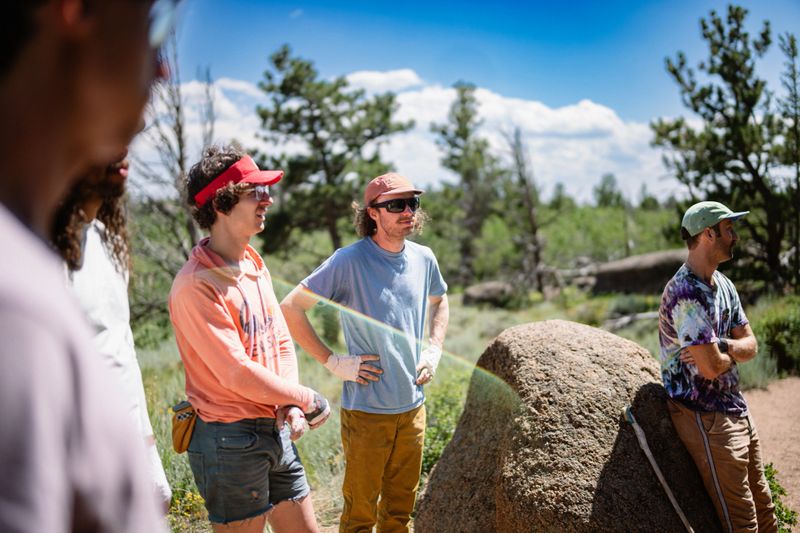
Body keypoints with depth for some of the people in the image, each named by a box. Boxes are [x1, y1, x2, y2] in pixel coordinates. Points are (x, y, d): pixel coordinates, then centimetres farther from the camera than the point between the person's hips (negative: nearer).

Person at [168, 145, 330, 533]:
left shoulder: (255, 266, 9)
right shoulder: (196, 285, -19)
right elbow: (237, 374, -22)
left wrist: (290, 408, -5)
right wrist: (307, 400, -10)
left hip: (276, 429, 8)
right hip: (229, 439, -8)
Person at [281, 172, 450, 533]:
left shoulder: (424, 259, 2)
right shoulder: (349, 261, -15)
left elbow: (439, 302, 23)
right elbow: (290, 308, -13)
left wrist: (434, 349, 9)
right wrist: (333, 362, -14)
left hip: (413, 407, 5)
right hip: (366, 411, -5)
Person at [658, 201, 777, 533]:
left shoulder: (722, 284, 10)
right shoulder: (686, 293, -21)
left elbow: (750, 345, 8)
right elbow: (711, 367, -25)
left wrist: (719, 346, -14)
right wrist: (731, 351, -2)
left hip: (737, 409, 9)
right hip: (705, 416, -9)